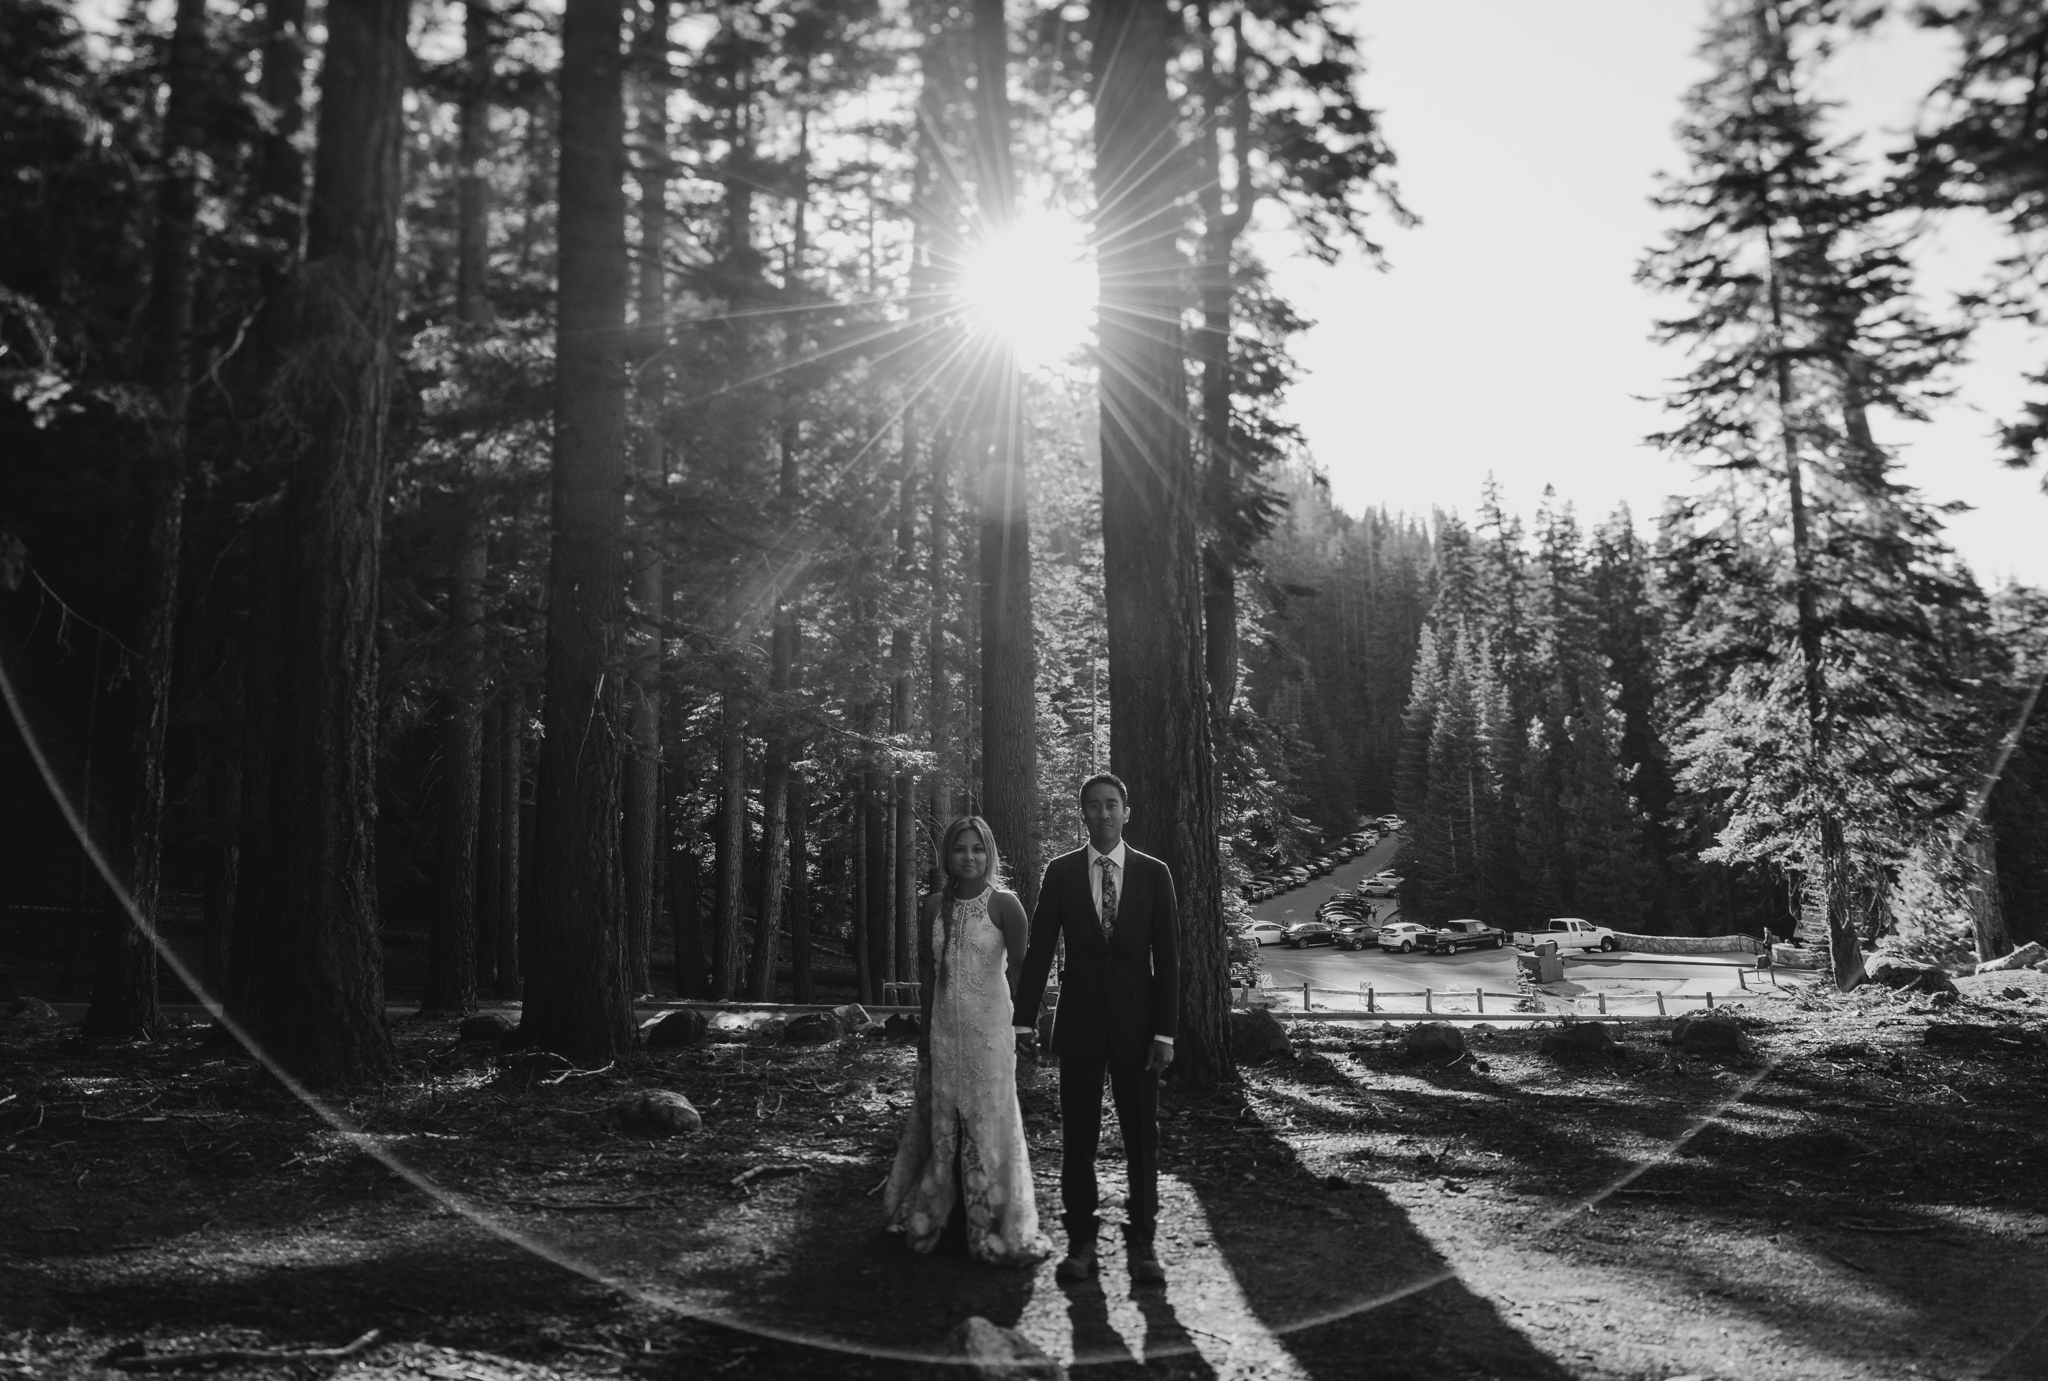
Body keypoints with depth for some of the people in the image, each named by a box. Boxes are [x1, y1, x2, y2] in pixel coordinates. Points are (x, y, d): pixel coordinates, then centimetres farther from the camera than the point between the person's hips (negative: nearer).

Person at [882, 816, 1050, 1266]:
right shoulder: (933, 906, 6)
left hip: (989, 1029, -4)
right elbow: (926, 971, 11)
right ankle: (927, 1217, 27)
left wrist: (1020, 1023, -13)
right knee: (938, 1123, 12)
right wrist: (924, 1028, 9)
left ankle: (996, 1228, 14)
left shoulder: (1004, 904, -7)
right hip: (942, 1030, 4)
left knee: (988, 1123, 2)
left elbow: (1020, 968, -7)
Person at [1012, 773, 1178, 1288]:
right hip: (1079, 1022, 0)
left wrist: (1166, 1031, -7)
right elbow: (1039, 950, 2)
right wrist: (1025, 1020, -3)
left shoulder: (1153, 874, 0)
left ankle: (1141, 1242, 17)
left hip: (1137, 1023, 0)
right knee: (1077, 1138, 6)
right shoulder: (1060, 872, 2)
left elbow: (1167, 957, -1)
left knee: (1142, 1138, 5)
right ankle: (1081, 1240, 17)